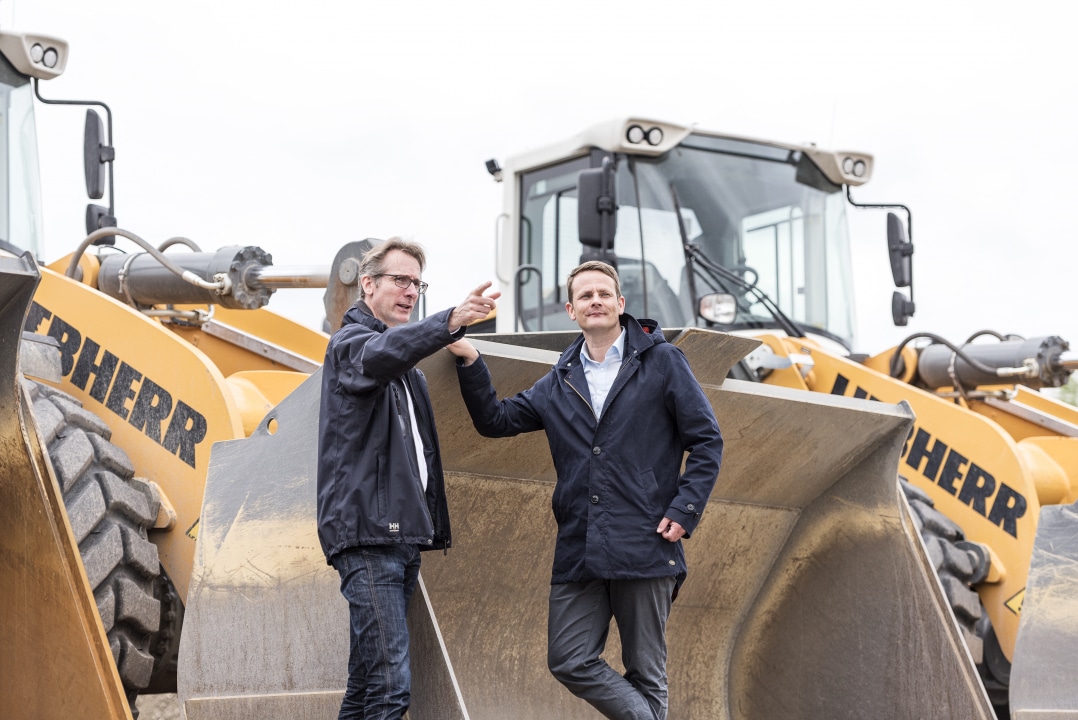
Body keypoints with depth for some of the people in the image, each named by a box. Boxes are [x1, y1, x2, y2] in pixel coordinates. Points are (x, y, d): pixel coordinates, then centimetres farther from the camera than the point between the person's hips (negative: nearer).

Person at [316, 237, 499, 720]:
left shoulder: (405, 369, 25)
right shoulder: (350, 342, -4)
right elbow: (380, 354, -29)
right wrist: (453, 320, -43)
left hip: (402, 536, 9)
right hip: (366, 533, -9)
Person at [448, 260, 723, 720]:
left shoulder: (661, 362, 2)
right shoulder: (560, 382, 15)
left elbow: (706, 441, 1)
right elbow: (495, 420, 16)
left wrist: (684, 511, -8)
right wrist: (470, 363, 3)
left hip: (645, 547, -4)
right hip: (578, 551, 4)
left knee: (645, 671, 4)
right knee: (569, 662, -2)